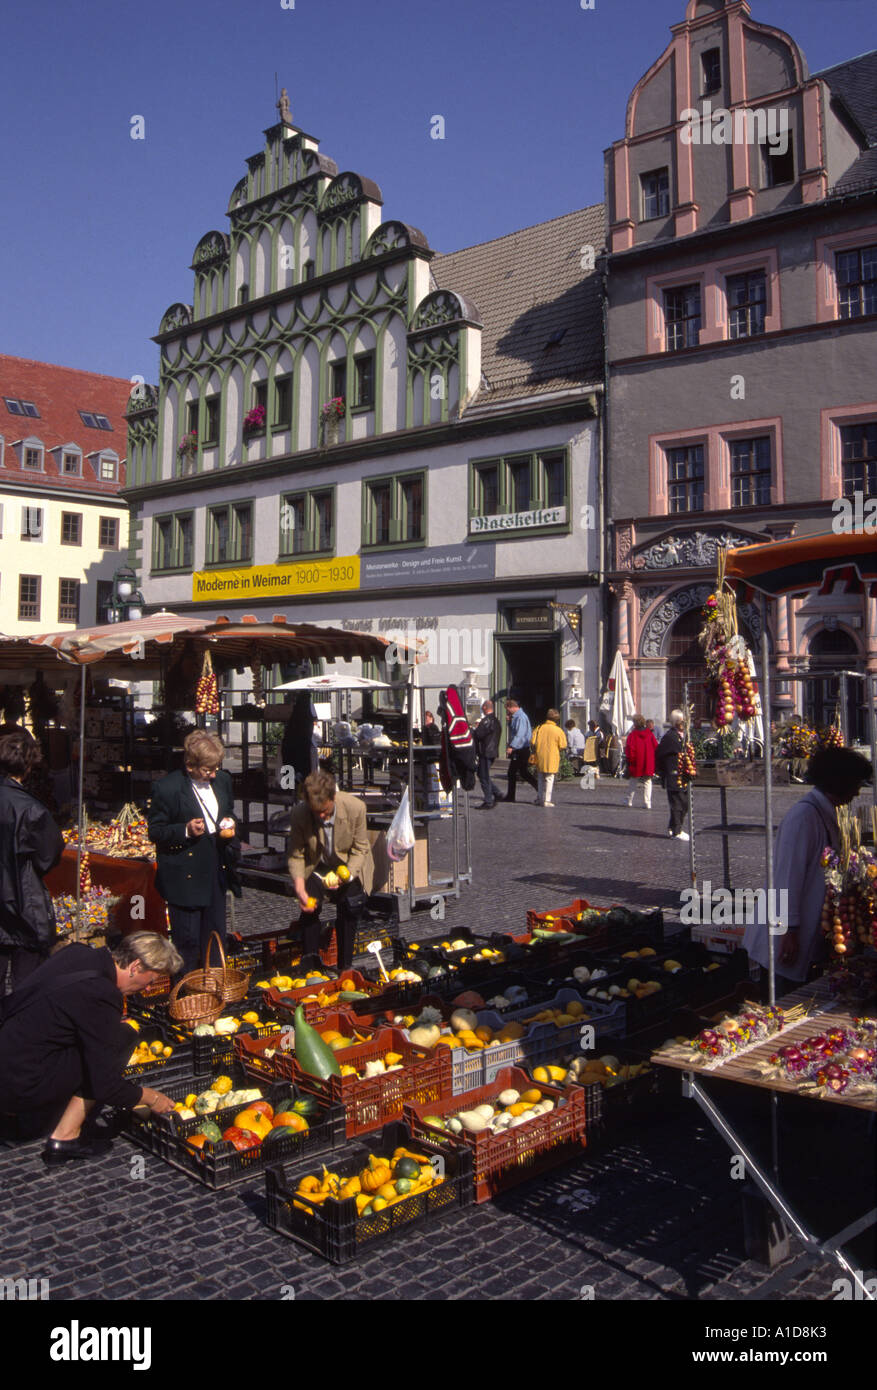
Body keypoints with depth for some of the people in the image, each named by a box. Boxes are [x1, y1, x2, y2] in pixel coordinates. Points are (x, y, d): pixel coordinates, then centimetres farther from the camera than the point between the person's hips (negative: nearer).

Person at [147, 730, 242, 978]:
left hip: (216, 874, 6)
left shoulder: (222, 780, 5)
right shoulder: (167, 788, -14)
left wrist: (229, 827, 0)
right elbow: (155, 832, -8)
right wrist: (185, 831, -23)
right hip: (184, 878, -6)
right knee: (187, 942, 3)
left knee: (216, 938, 16)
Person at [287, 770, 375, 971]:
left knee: (350, 905, -18)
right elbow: (295, 855, -12)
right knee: (309, 905, -19)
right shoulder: (300, 814, -21)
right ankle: (310, 963, -6)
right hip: (317, 867, 1)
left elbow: (360, 849, -12)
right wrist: (300, 888, -25)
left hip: (350, 866, -1)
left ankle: (344, 967, -6)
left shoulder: (355, 807, -25)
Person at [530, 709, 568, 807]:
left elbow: (533, 742, -3)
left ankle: (540, 798, 22)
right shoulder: (559, 731, -7)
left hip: (540, 758, 3)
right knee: (549, 779, 5)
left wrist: (535, 751, 13)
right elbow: (563, 747, -7)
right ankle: (547, 800, 3)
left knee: (541, 779, 17)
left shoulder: (539, 728, 0)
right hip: (552, 759, -3)